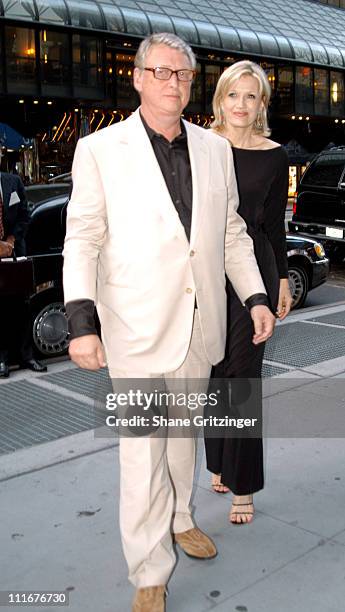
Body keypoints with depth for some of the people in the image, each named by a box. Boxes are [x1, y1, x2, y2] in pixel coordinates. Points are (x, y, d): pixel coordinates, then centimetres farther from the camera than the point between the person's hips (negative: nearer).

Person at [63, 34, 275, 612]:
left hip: (200, 324, 4)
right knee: (142, 450, 1)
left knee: (184, 430, 20)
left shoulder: (215, 149, 7)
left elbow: (232, 233, 11)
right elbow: (82, 240, -7)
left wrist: (256, 298, 4)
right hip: (137, 326, -4)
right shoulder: (99, 150, -5)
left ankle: (178, 519, 43)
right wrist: (81, 321, -16)